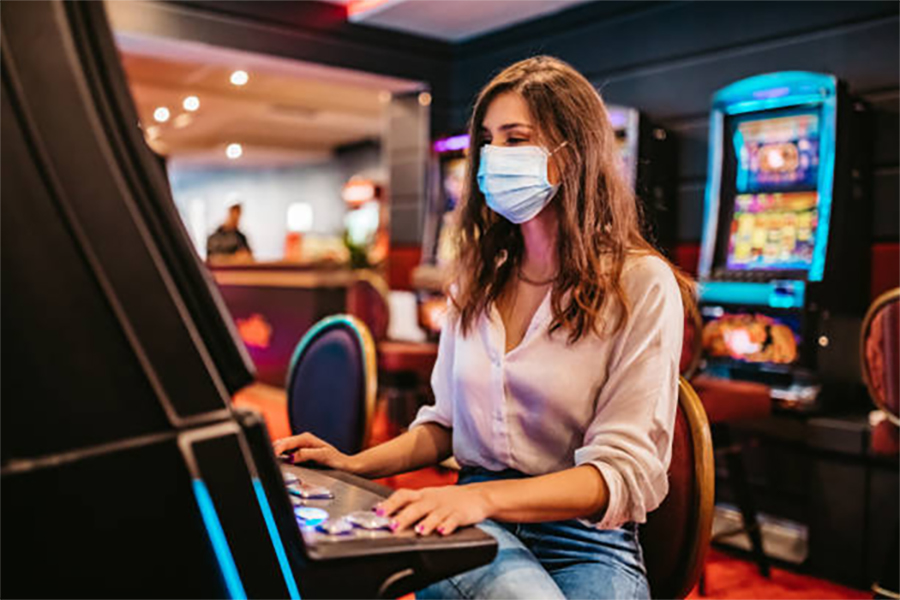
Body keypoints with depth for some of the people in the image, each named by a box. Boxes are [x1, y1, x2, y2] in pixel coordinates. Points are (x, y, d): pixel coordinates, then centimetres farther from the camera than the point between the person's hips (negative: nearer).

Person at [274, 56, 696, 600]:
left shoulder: (641, 284, -6)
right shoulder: (480, 278, 12)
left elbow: (628, 472, -13)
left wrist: (486, 496, -28)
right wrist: (357, 465, 2)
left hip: (586, 537, -1)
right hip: (478, 526, 1)